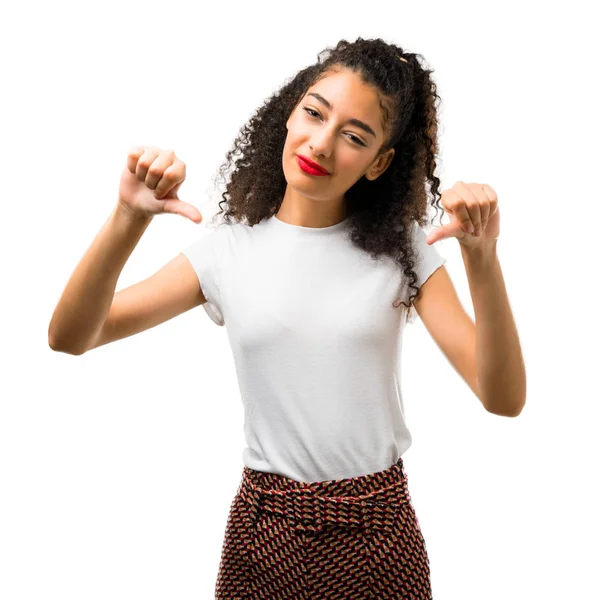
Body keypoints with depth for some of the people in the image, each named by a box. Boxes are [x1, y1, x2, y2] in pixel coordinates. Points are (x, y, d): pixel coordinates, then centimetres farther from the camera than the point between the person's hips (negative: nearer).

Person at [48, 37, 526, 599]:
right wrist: (128, 219, -24)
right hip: (265, 526, 1)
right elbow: (69, 337, -11)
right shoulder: (230, 249, -4)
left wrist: (482, 260, -27)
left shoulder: (401, 250, -5)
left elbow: (503, 398, -14)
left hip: (378, 528, 0)